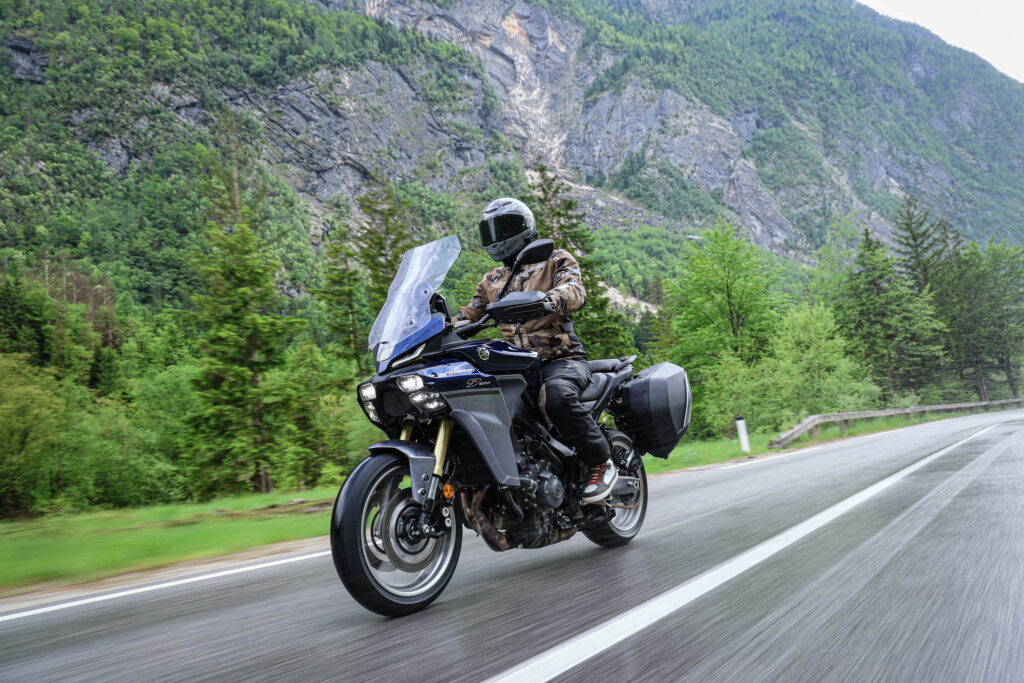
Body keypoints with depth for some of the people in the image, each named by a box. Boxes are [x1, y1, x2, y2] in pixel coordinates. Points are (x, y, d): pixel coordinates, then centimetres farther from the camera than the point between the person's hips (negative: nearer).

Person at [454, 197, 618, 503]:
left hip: (561, 358, -5)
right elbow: (468, 315, 21)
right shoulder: (492, 280, 24)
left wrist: (547, 300, -37)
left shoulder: (556, 260, 6)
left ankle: (601, 462, -20)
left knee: (557, 394, -38)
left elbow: (576, 290, -14)